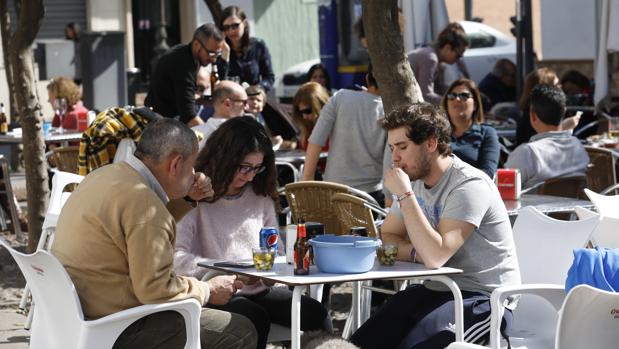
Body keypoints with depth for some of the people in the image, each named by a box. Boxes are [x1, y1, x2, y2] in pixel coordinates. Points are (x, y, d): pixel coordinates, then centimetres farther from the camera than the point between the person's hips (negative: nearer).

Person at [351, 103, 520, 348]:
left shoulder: (469, 186, -19)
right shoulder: (416, 181, 9)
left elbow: (436, 256, -29)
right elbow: (386, 239, 11)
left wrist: (405, 194, -24)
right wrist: (417, 253, -11)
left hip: (483, 300, -8)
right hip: (436, 291, 8)